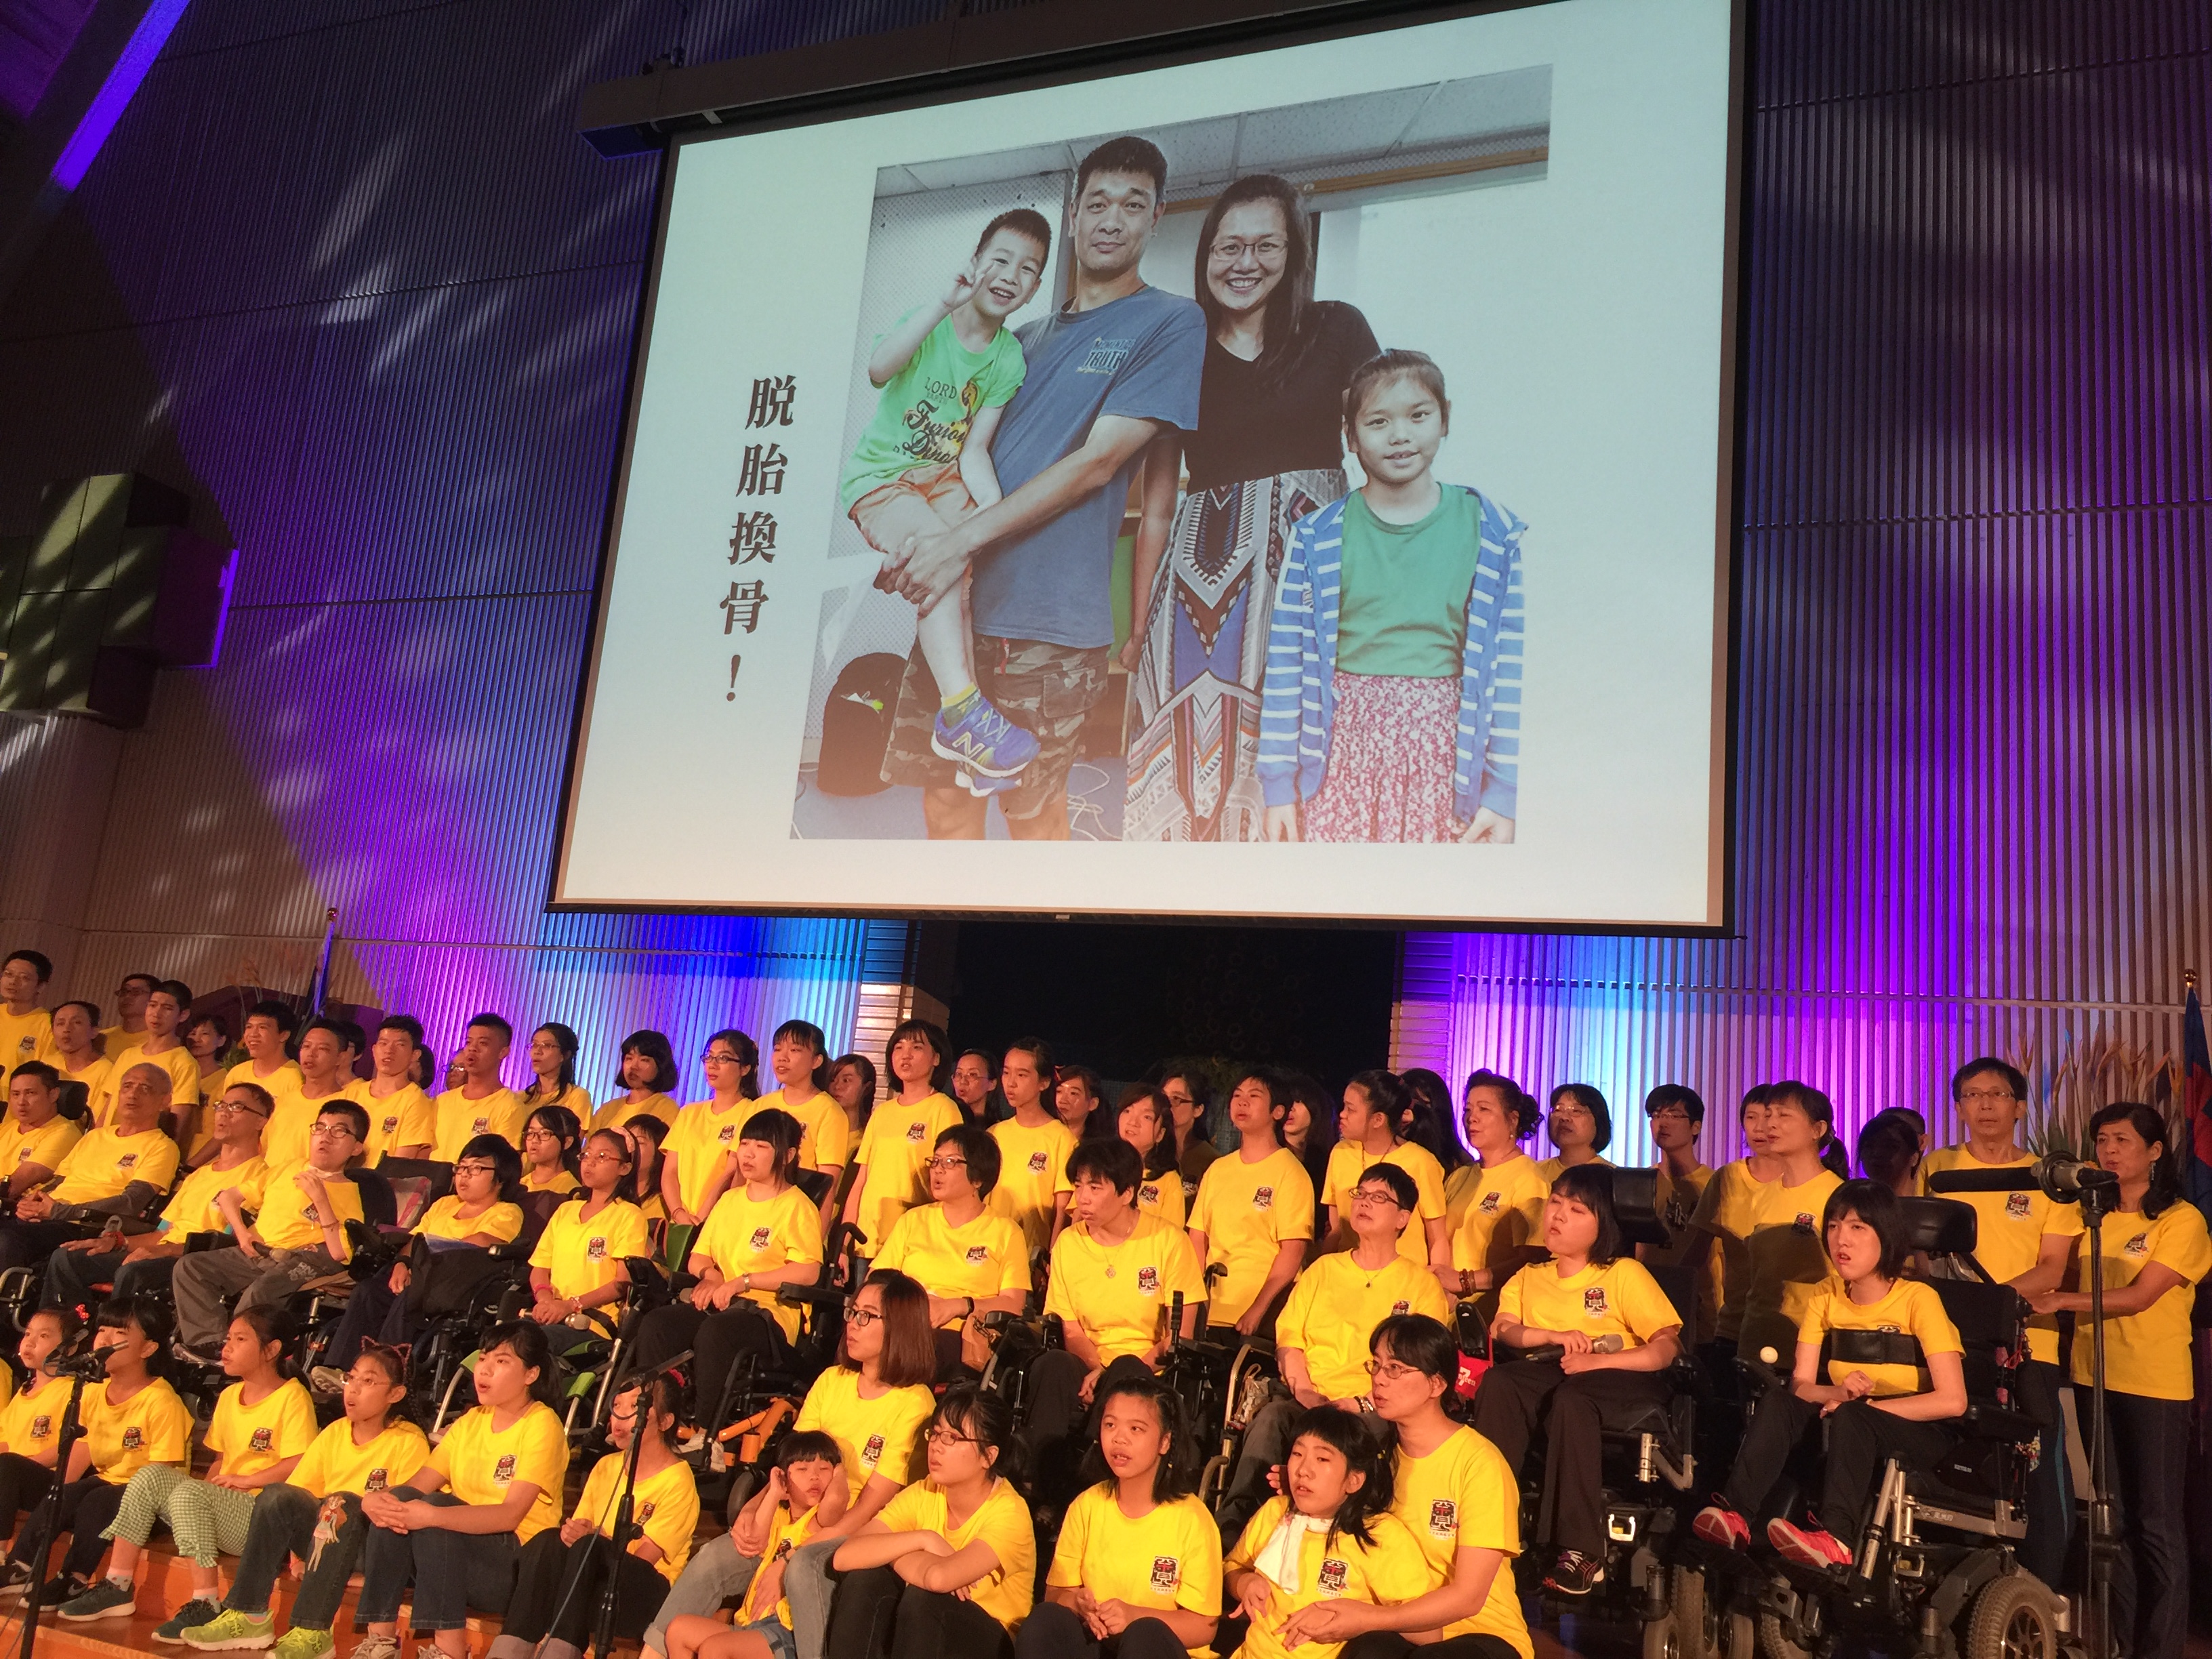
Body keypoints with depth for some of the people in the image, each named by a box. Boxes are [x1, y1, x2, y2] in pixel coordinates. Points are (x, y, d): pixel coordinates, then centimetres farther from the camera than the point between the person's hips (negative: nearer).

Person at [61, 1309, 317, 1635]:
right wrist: (207, 1483, 2)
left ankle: (206, 1605, -28)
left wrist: (245, 1480, -14)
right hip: (223, 1505, 8)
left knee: (189, 1493, -30)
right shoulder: (229, 1396, 18)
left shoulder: (292, 1397, -8)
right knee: (150, 1476, -9)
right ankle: (118, 1587, -6)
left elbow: (300, 1465, -17)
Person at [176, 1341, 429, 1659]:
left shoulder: (408, 1442, -6)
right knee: (277, 1495, -19)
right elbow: (298, 1490, 7)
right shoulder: (334, 1433, 10)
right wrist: (295, 1540, -11)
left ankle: (312, 1632, -36)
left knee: (343, 1503, -34)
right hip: (324, 1537, 5)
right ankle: (248, 1617, -19)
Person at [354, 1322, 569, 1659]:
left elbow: (510, 1515, -22)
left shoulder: (542, 1425, -10)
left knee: (435, 1506, -28)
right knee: (399, 1501, -17)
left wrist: (433, 1515, -35)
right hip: (455, 1544, 6)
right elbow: (417, 1484, 3)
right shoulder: (472, 1421, 13)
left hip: (519, 1564, -6)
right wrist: (375, 1500, -20)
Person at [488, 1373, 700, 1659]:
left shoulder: (678, 1480, -5)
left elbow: (644, 1556, -12)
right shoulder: (606, 1466, 16)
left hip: (645, 1595, -5)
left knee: (589, 1549, -33)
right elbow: (578, 1527, 11)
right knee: (549, 1540, -25)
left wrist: (593, 1537, -23)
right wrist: (571, 1532, -12)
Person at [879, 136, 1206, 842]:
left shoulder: (1171, 324, 0)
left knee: (1032, 813, 0)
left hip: (1049, 617, -6)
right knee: (945, 795, 7)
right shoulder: (1029, 338, 20)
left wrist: (965, 539, -15)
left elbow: (1097, 462, -10)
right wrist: (914, 545, 2)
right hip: (961, 601, 6)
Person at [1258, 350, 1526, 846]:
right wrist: (1279, 785, 1)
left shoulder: (1491, 536, 3)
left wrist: (1502, 793, 0)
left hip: (1441, 761, 0)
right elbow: (1285, 665, 3)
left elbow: (1509, 669, 3)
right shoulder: (1316, 540, 2)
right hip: (1340, 761, 0)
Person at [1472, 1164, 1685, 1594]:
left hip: (1620, 1380, -4)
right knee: (1497, 1381, -31)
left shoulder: (1625, 1273, 8)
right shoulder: (1530, 1276, 22)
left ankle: (1582, 1551, -36)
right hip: (1548, 1375, 4)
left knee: (1570, 1398, -39)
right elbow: (1501, 1329, 7)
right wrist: (1554, 1337, -11)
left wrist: (1599, 1360, -15)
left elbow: (1668, 1346, -3)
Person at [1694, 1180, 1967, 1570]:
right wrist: (1838, 1392, -27)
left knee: (1851, 1418, -36)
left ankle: (1836, 1538, -50)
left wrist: (1863, 1405, -21)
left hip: (1921, 1430, -4)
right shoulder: (1825, 1299, 2)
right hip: (1848, 1426, 5)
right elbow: (1800, 1386, -4)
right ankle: (1736, 1514, -37)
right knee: (1778, 1402, -24)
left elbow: (1952, 1400, -20)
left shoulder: (1918, 1299, -12)